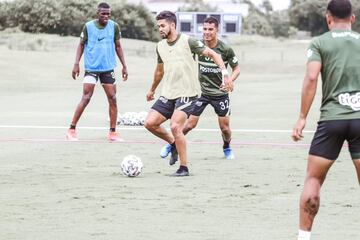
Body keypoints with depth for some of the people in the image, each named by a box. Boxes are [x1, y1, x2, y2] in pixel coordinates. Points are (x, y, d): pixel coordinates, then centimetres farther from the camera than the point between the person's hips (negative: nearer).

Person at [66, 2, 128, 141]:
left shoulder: (114, 26, 1)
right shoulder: (88, 26, -5)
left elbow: (118, 47, 11)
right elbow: (81, 45, 4)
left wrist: (124, 66, 8)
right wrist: (76, 64, -4)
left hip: (108, 68, 3)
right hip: (91, 68, -3)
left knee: (112, 99, 2)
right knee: (86, 98, -9)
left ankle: (113, 133, 10)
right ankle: (72, 130, -2)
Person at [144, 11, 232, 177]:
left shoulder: (187, 41, -9)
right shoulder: (160, 46, 10)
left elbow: (212, 54, -7)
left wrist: (225, 73, -20)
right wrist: (152, 90, 38)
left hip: (187, 93, -6)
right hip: (168, 94, 6)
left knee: (175, 126, -22)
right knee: (150, 123, -6)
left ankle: (184, 168, -10)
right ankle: (173, 144, 21)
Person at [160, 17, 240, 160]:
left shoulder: (225, 49, -13)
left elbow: (236, 69, -2)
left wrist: (229, 81, -19)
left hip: (220, 93, 0)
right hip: (201, 91, 1)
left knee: (225, 127, 1)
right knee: (190, 124, -6)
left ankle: (227, 148, 31)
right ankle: (172, 144, 16)